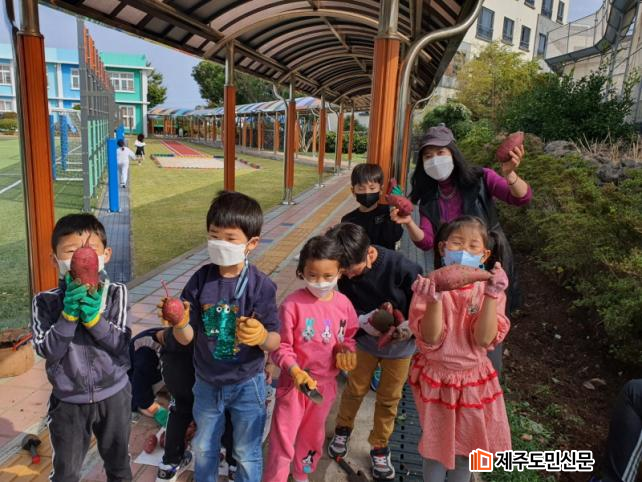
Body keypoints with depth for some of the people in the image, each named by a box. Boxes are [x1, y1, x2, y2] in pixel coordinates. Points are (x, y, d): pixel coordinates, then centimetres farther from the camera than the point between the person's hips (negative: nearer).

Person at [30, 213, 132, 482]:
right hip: (69, 401, 0)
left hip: (113, 395, 0)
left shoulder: (115, 293, -13)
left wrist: (94, 318, -31)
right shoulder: (46, 301, -12)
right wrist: (69, 315, -29)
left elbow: (121, 343, -17)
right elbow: (47, 351, -18)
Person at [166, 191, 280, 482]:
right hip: (207, 382, 4)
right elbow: (186, 338, -9)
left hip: (247, 384, -3)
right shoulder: (200, 280, -12)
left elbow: (275, 342, -18)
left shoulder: (261, 286, -20)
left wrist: (261, 336, -39)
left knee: (247, 454, 18)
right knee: (203, 448, 27)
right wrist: (179, 324, -30)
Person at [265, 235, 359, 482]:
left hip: (325, 383, 4)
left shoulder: (343, 304, -8)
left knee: (313, 436, 26)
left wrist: (346, 352, -12)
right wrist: (295, 371, -30)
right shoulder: (292, 304, -21)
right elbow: (280, 346, -16)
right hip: (295, 382, -4)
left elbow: (348, 338, 8)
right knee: (282, 441, 3)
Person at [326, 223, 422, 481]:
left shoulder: (403, 268, -32)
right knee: (355, 389, 17)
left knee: (389, 398, 13)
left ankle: (379, 448, 34)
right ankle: (343, 429, 45)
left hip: (400, 345, -2)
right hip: (365, 340, 2)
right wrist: (364, 321, -27)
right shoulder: (345, 271, -21)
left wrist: (406, 329, -33)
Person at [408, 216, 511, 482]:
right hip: (436, 378, -1)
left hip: (474, 380, 2)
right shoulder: (430, 285, -14)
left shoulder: (488, 289, -8)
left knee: (465, 450, 18)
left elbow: (485, 339, -18)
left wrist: (492, 295, -27)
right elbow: (430, 339, -20)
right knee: (435, 449, 16)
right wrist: (434, 300, -35)